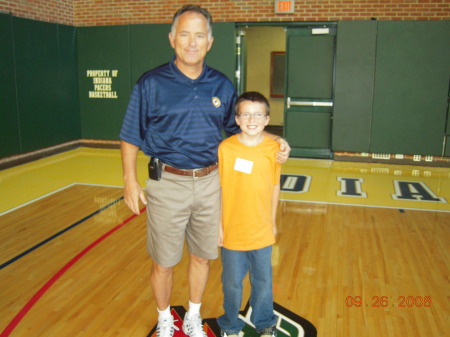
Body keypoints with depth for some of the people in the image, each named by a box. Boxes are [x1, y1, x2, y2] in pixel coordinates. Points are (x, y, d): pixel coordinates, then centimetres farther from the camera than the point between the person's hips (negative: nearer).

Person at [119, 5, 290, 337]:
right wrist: (130, 179, -8)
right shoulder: (151, 84, -7)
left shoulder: (222, 86, 2)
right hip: (167, 185, -2)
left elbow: (238, 128, 15)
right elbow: (131, 137, -1)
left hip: (210, 184, 3)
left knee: (202, 257, 16)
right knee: (163, 262, 9)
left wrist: (274, 142, 2)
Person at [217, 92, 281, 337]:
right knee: (232, 282, 15)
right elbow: (218, 189, -6)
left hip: (262, 232, 2)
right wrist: (218, 225, -4)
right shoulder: (225, 148, -12)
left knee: (263, 281, 18)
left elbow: (275, 187, 4)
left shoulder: (274, 148, -7)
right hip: (232, 232, -1)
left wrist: (273, 221, 10)